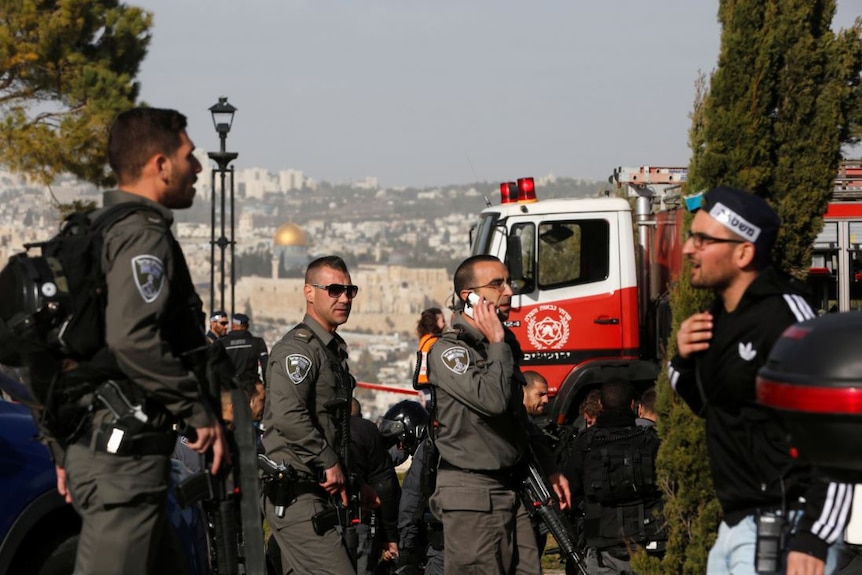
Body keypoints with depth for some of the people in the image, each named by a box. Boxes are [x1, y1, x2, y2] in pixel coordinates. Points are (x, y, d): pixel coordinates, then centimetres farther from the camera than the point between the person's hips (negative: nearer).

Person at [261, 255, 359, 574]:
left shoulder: (335, 349, 21)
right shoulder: (297, 347, -11)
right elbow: (288, 416, -25)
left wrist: (345, 482, 20)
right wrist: (329, 462, -18)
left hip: (319, 490, 10)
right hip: (296, 491, -10)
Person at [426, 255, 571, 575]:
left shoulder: (501, 348, 17)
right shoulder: (448, 350, -11)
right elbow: (493, 400, -26)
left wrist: (550, 470, 21)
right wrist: (497, 344, -13)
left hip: (512, 493, 8)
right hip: (471, 497, -8)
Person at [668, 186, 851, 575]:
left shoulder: (783, 317, -18)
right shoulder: (720, 315, 10)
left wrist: (813, 540, -25)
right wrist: (684, 360, 3)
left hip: (783, 531, -9)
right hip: (736, 526, 10)